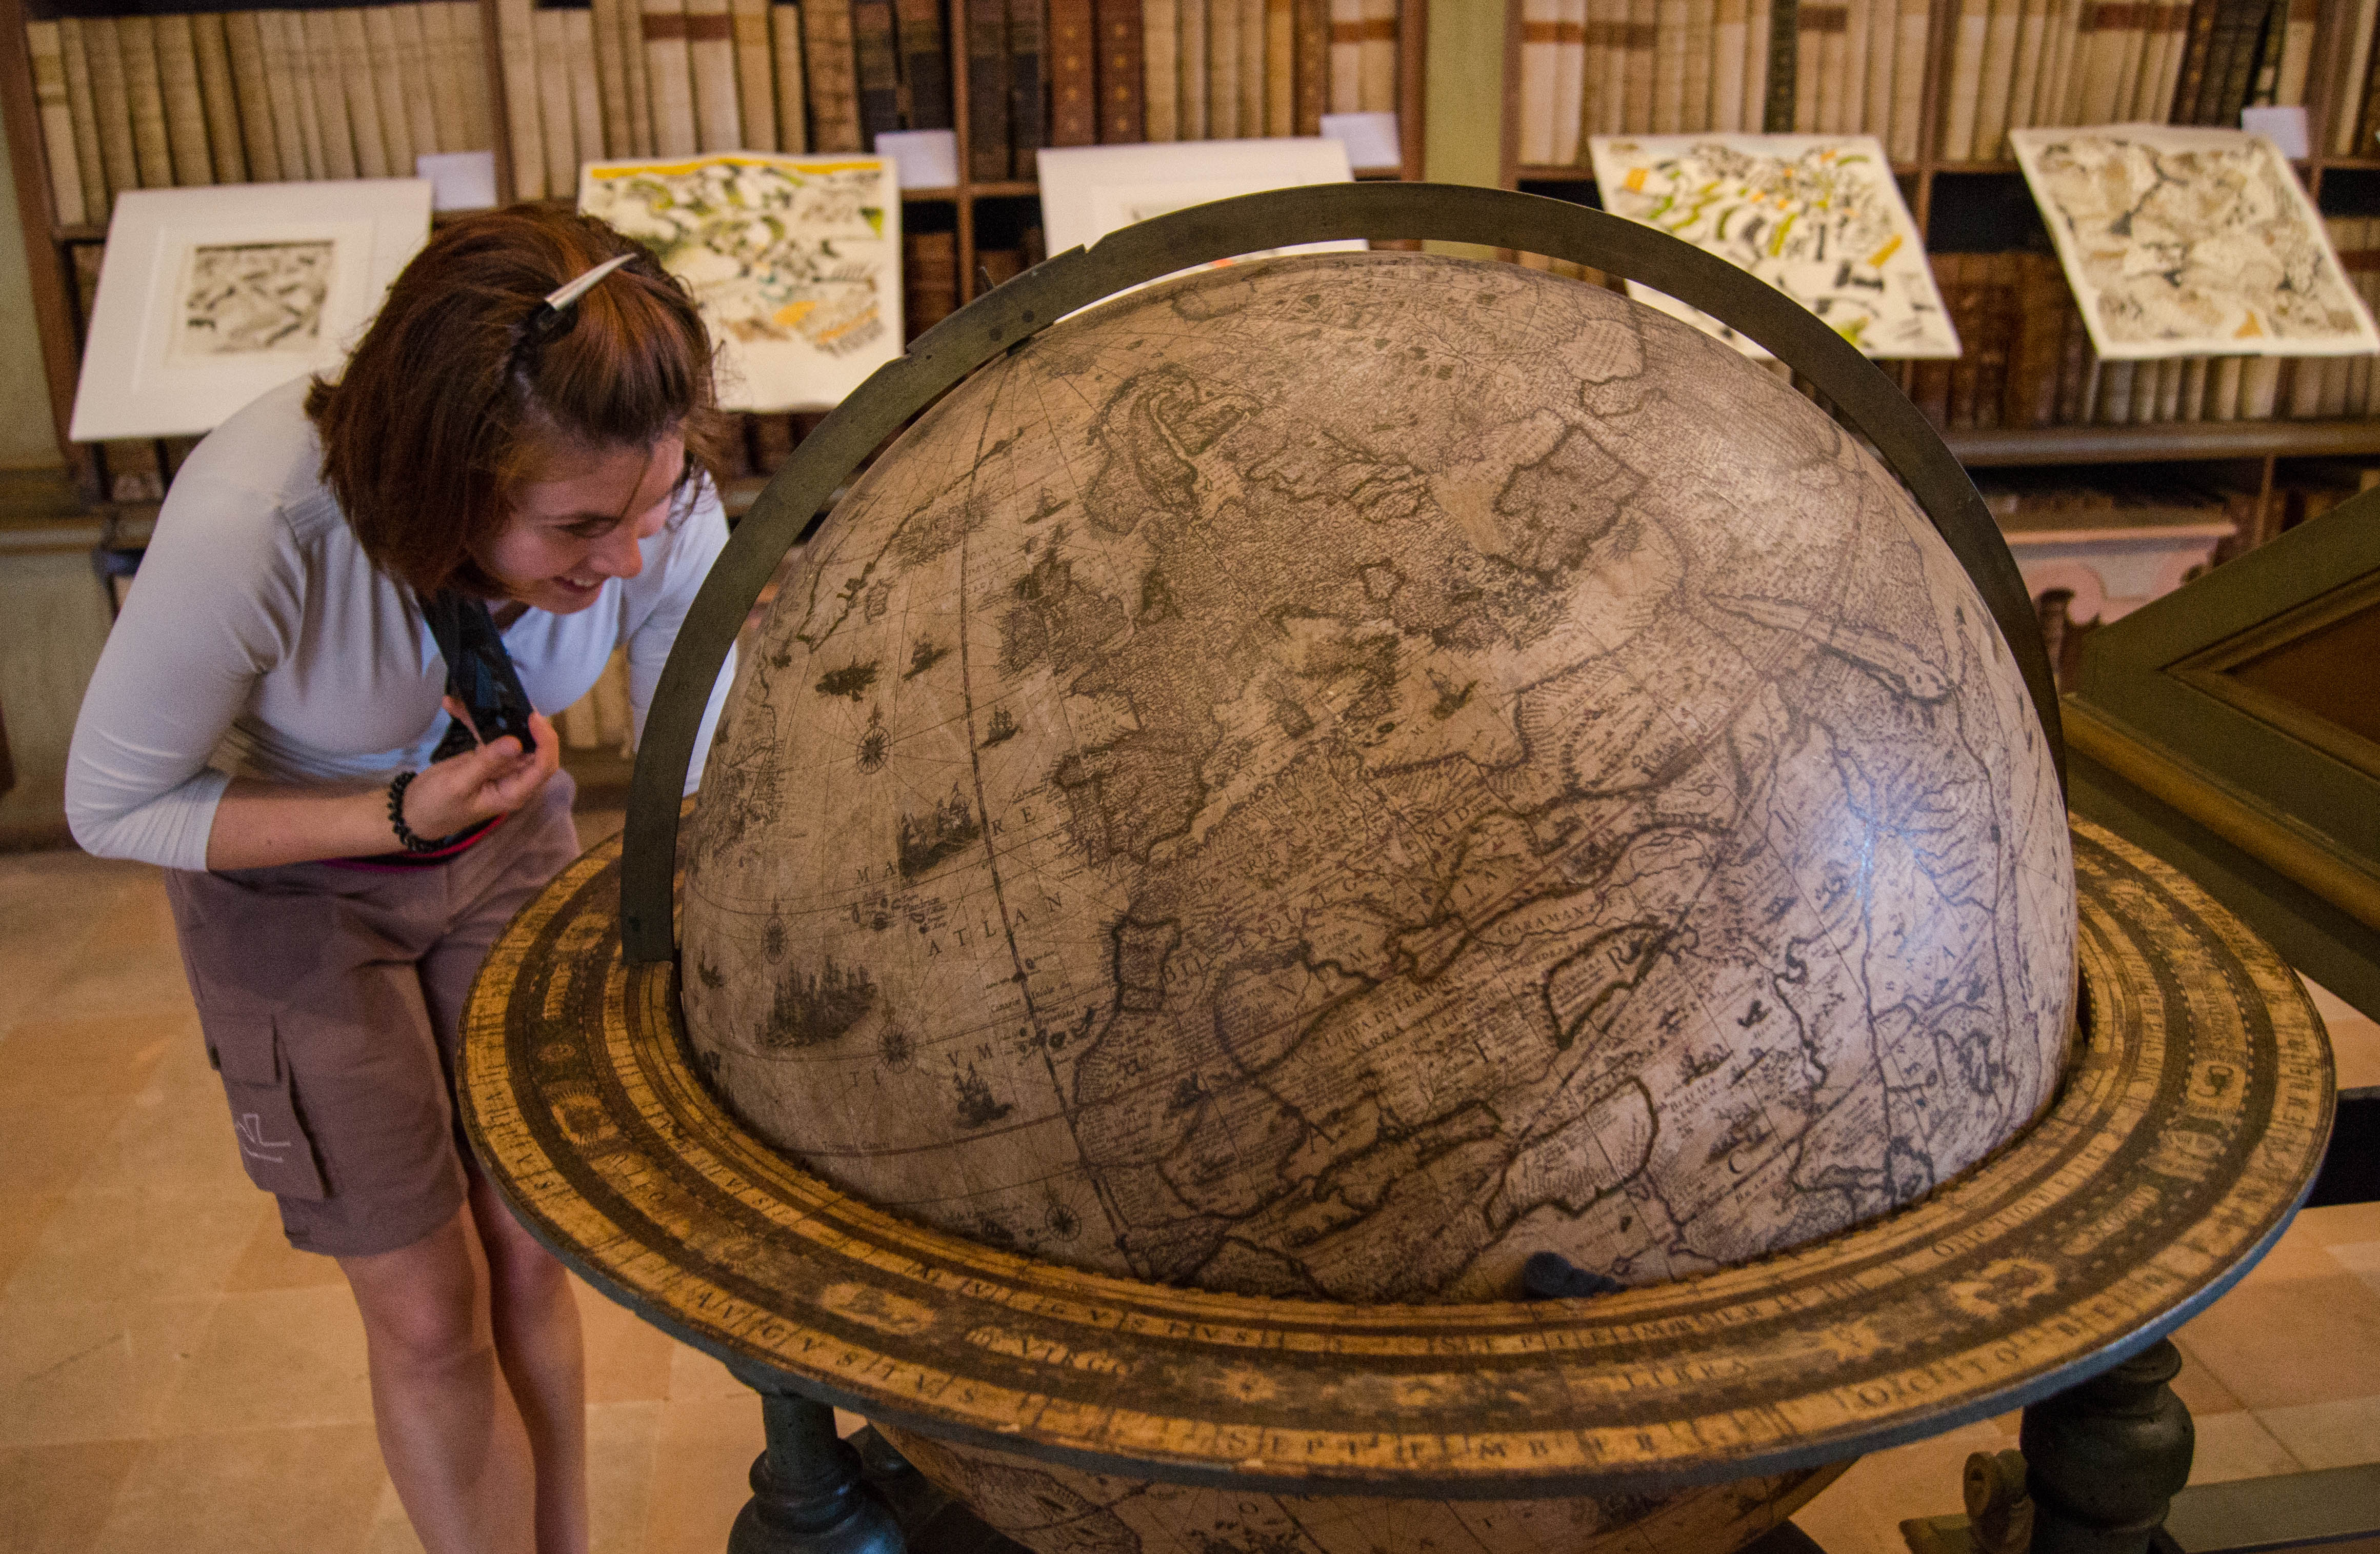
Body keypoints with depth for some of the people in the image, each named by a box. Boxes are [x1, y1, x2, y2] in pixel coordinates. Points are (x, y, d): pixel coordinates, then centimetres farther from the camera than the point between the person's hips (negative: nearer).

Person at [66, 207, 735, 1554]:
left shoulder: (649, 500, -29)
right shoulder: (253, 522, -38)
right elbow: (116, 807, -20)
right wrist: (399, 816, -32)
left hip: (507, 845, 3)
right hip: (292, 886, -2)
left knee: (531, 1260, 12)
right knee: (430, 1316, 5)